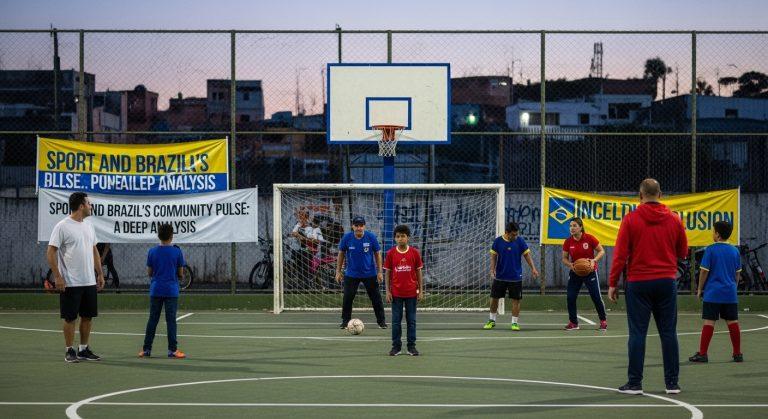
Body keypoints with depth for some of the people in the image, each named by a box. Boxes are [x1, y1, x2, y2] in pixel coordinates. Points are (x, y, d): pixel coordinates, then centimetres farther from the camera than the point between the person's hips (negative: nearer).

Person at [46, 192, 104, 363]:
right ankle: (70, 351, 7)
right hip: (70, 283, -7)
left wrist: (100, 273, 14)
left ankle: (83, 350, 18)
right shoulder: (62, 226, -11)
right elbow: (51, 252, -12)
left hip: (90, 282, 7)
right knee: (70, 317, -1)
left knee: (88, 316, 9)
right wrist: (57, 276, -18)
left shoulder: (89, 227, 13)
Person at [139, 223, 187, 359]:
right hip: (171, 290, -2)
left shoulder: (152, 252, 0)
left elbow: (149, 273, 5)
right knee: (171, 320, 1)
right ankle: (172, 349, -2)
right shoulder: (177, 252, -5)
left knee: (152, 320, 7)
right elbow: (180, 273, -1)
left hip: (156, 290, 2)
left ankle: (146, 349, 8)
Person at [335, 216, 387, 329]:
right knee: (348, 297, -3)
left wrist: (379, 272, -3)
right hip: (351, 274, 0)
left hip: (370, 274, 0)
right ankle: (345, 321, 12)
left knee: (376, 297, 3)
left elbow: (377, 254, -1)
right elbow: (341, 254, 3)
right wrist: (338, 271, 3)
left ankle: (381, 321, 16)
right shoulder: (346, 238, -9)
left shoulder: (371, 237, -10)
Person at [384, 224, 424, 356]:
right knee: (396, 320, 4)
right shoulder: (391, 253, -1)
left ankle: (411, 346, 13)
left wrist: (421, 290, 1)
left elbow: (419, 272, 3)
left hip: (411, 292, 0)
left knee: (411, 320, 6)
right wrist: (388, 291, -1)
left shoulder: (414, 253, -2)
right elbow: (387, 273, 3)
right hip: (396, 293, 0)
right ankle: (396, 346, 11)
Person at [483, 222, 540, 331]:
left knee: (516, 299, 0)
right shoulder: (498, 241, -5)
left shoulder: (519, 241, -6)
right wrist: (492, 270, -10)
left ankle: (515, 322, 9)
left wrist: (533, 268, -9)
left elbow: (527, 255, 0)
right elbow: (493, 257, 1)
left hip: (515, 277, -1)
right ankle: (492, 321, 23)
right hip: (500, 276, 1)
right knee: (494, 298, 6)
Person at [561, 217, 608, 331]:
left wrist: (594, 260, -21)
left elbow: (602, 251, -4)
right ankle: (573, 322, 10)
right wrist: (570, 264, -17)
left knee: (596, 297, -2)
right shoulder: (568, 242, -4)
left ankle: (603, 320, 18)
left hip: (590, 271, -3)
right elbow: (564, 259, 5)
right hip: (575, 273, 3)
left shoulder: (589, 238, -13)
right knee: (571, 297, -5)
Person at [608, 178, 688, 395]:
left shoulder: (631, 219, -5)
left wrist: (613, 283, -1)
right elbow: (683, 252, 11)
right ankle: (672, 383, 8)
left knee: (637, 333, 1)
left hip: (638, 282, -2)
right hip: (666, 281, 2)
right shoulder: (674, 219, 2)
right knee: (668, 333, 7)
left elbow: (620, 255, -6)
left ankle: (635, 383, 0)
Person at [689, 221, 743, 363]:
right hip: (730, 293, 4)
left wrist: (700, 289, 3)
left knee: (709, 322, -3)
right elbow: (738, 273, 13)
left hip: (712, 293, -4)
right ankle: (738, 354, 11)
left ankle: (702, 353, -1)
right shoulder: (734, 251, 7)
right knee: (733, 322, 7)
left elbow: (704, 271, -7)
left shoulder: (710, 250, -7)